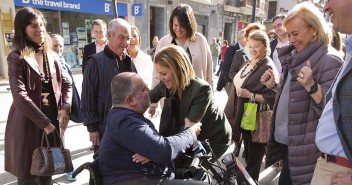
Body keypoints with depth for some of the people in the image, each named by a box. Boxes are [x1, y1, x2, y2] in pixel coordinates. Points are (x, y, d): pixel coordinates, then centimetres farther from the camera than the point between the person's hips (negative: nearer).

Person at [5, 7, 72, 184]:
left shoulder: (52, 56, 10)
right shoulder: (16, 58, -8)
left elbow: (65, 84, 10)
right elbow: (19, 96, -17)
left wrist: (65, 108, -8)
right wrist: (45, 123, -18)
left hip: (52, 122, 5)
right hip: (28, 125, -5)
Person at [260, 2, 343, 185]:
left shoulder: (329, 60, -15)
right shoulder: (295, 56, 10)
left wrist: (311, 85, -34)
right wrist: (273, 85, 3)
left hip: (305, 146, -8)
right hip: (286, 140, 8)